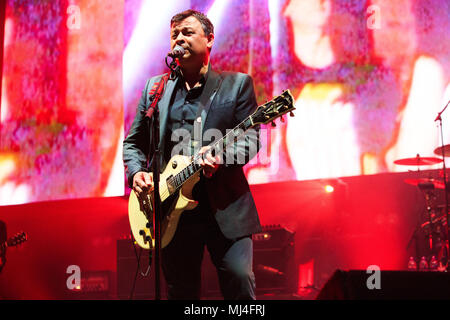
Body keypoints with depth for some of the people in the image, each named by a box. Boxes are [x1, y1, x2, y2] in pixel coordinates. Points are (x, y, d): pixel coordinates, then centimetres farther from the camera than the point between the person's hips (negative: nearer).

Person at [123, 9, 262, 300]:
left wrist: (220, 155, -22)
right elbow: (133, 142, 18)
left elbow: (250, 139, -3)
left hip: (225, 207, -3)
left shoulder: (237, 84, 5)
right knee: (181, 292, 10)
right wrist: (136, 172, -2)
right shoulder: (155, 87, 14)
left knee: (240, 283, -12)